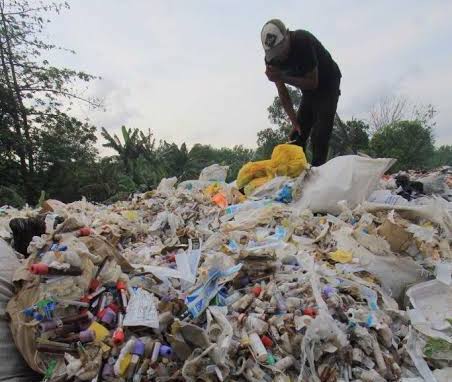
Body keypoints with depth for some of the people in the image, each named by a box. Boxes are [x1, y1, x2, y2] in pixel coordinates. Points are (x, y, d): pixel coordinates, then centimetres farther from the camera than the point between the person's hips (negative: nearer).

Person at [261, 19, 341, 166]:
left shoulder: (303, 41, -30)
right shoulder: (271, 58, -13)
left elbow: (313, 83, -27)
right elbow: (282, 92, -9)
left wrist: (282, 77, -36)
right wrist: (294, 122, -14)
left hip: (328, 84, -6)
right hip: (308, 90, 6)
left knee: (319, 136, -19)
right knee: (297, 135, -1)